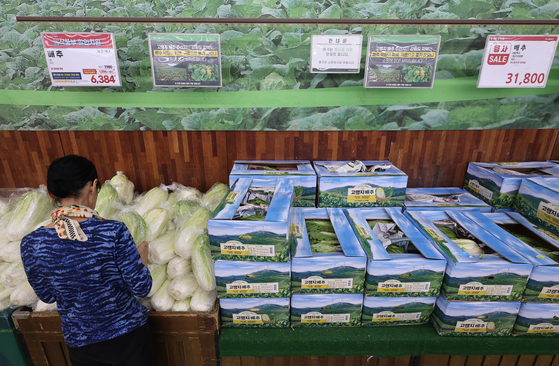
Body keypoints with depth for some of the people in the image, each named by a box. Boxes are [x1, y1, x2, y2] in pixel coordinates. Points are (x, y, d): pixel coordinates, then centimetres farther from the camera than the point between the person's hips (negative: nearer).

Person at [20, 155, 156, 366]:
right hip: (127, 334, -2)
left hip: (80, 343, 3)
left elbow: (47, 297, -1)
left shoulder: (31, 245, -17)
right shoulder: (114, 232, -28)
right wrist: (142, 255, -2)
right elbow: (142, 288, -19)